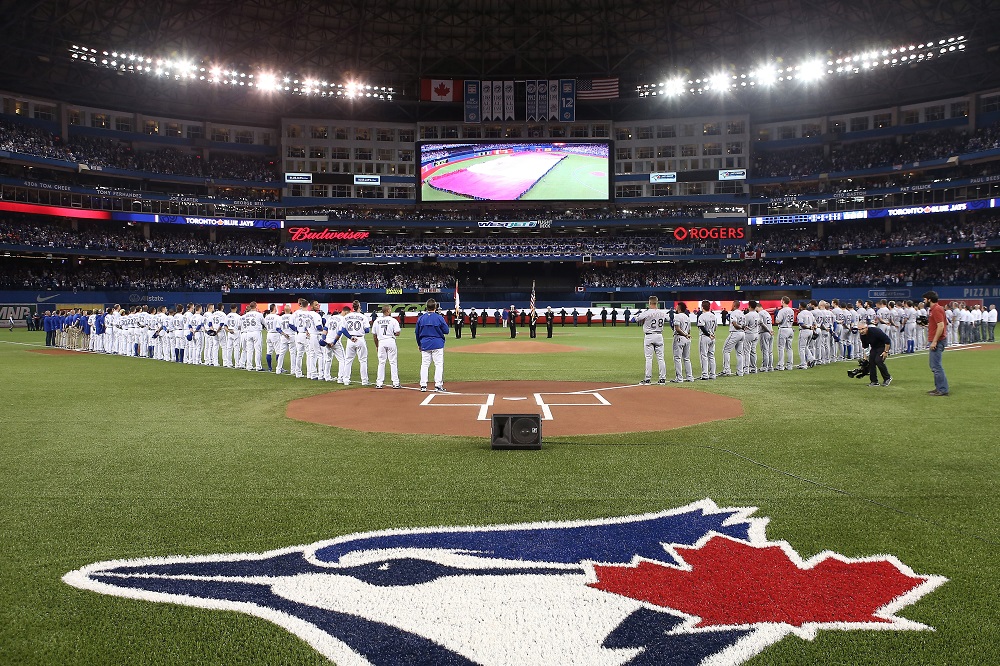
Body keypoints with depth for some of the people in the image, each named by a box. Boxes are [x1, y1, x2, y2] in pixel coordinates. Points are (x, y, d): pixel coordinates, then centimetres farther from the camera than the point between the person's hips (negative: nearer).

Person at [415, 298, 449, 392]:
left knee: (424, 365, 9)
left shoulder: (421, 318, 2)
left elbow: (417, 332, 10)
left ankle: (423, 386, 8)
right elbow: (446, 331, -3)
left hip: (424, 345, 3)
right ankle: (438, 385, -2)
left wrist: (419, 344, 21)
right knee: (439, 365, 1)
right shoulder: (439, 317, -8)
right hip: (437, 344, -3)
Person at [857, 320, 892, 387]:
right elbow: (865, 346, 6)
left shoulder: (875, 331, -32)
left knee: (878, 360, -21)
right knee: (871, 361, -6)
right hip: (874, 347, 7)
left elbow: (887, 340, -27)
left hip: (884, 346, -7)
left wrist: (886, 351, -25)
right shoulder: (862, 336, -9)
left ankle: (887, 378, -3)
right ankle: (874, 381, 1)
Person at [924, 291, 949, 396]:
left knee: (936, 366, -8)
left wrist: (934, 341, -24)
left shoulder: (937, 309, -16)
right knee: (934, 365, 16)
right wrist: (925, 324, 16)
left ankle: (942, 390, -5)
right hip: (935, 341, 11)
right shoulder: (933, 309, 16)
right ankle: (939, 387, 22)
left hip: (937, 342, -11)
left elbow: (941, 326, -23)